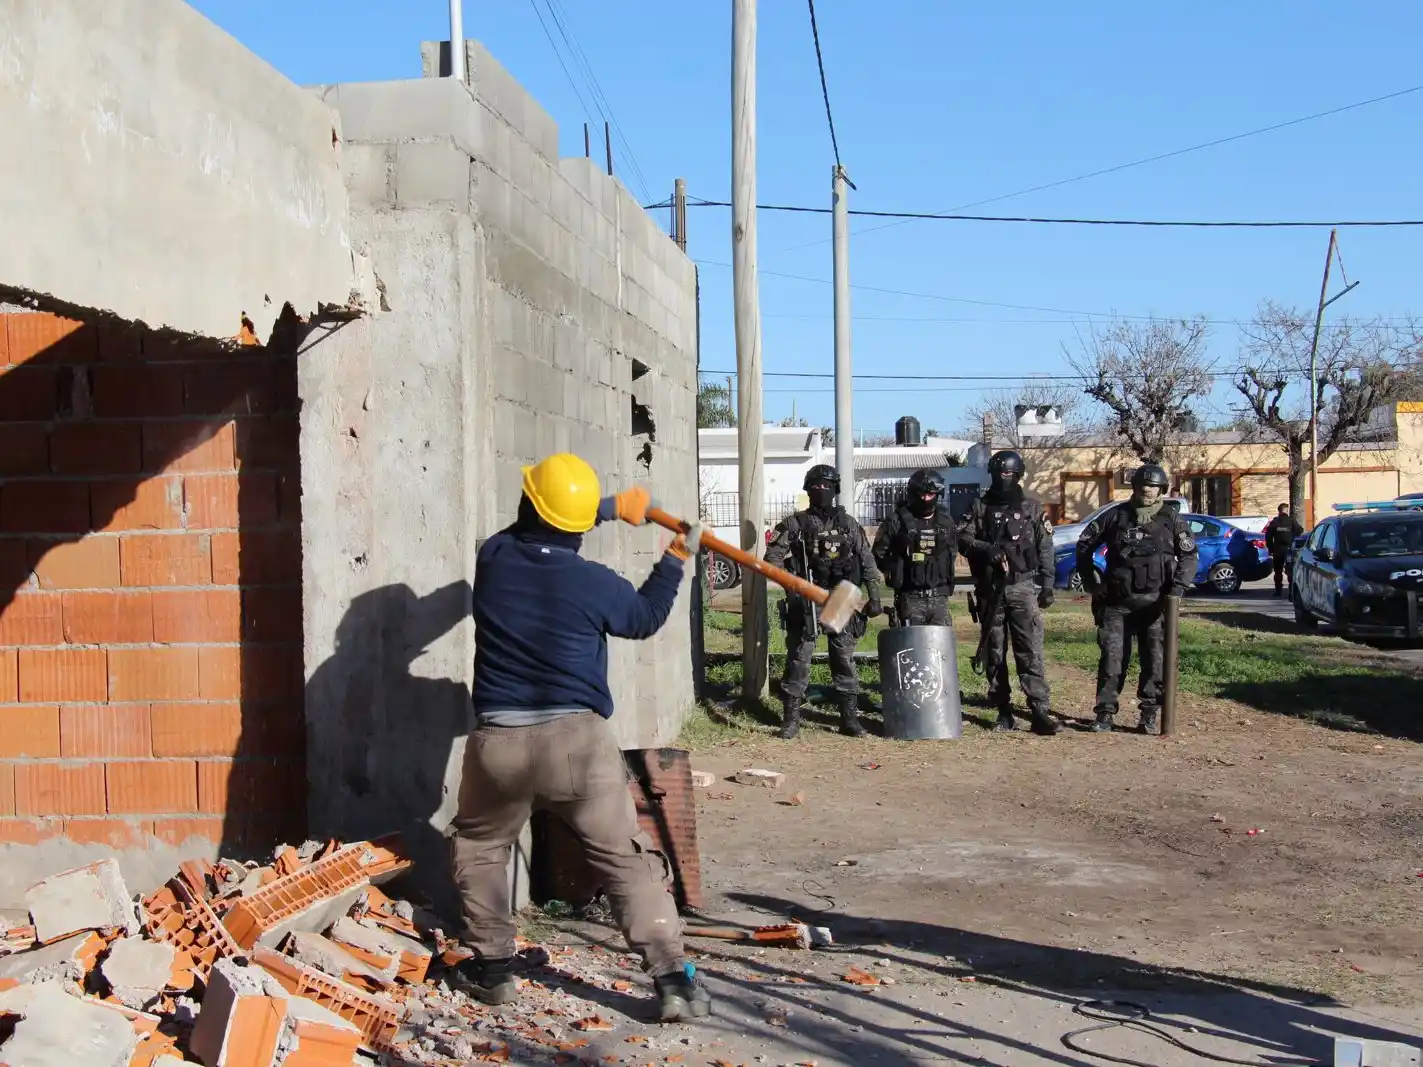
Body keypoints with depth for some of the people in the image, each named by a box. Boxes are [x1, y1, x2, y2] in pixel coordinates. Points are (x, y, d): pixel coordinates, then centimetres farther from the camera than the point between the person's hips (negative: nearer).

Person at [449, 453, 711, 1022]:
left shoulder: (494, 558, 2)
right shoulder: (594, 583, -6)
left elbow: (531, 530, 25)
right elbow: (644, 617, 14)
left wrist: (615, 506, 33)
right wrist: (677, 558, 25)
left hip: (497, 741, 2)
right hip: (577, 739, -2)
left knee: (478, 845, 26)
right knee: (627, 858, 5)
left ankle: (492, 966, 28)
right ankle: (672, 978, 1)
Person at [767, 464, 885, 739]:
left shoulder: (848, 525, 10)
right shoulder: (794, 524, 4)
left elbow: (868, 563, 10)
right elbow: (773, 557, -1)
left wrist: (875, 597, 3)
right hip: (805, 601, -2)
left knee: (845, 659, 4)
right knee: (798, 659, -1)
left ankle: (850, 717, 11)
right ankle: (791, 717, 7)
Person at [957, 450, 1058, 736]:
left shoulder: (1032, 509, 8)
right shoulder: (980, 508, 9)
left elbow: (1045, 549, 7)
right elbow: (963, 538, 0)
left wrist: (1047, 586, 0)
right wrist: (986, 549, -19)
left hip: (1023, 587, -2)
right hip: (990, 590, 2)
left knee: (1030, 652, -10)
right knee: (994, 653, 5)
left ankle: (1040, 711, -15)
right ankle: (1004, 712, 13)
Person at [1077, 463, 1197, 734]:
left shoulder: (1171, 519, 5)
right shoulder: (1117, 516, 6)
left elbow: (1189, 556, 3)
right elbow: (1084, 544, 14)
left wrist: (1177, 589, -9)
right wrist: (1091, 581, 8)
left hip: (1154, 601, 0)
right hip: (1117, 601, 0)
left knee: (1154, 658, 0)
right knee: (1112, 656, -2)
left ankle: (1149, 713, 9)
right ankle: (1105, 711, 4)